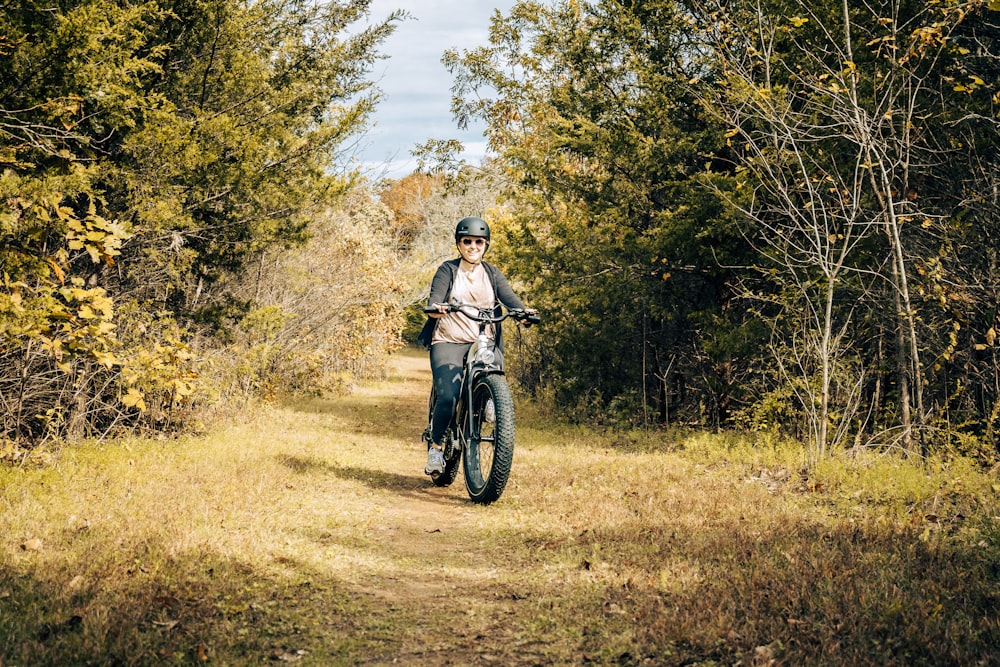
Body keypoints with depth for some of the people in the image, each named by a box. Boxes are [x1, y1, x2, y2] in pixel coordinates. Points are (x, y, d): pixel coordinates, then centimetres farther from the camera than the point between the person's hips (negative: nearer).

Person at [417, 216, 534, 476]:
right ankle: (436, 447, -1)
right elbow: (436, 297, -11)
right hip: (449, 342, -3)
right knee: (448, 396, -22)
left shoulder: (492, 273, 13)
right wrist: (435, 308, -35)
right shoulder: (447, 270, 5)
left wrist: (524, 311, -24)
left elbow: (509, 297, -2)